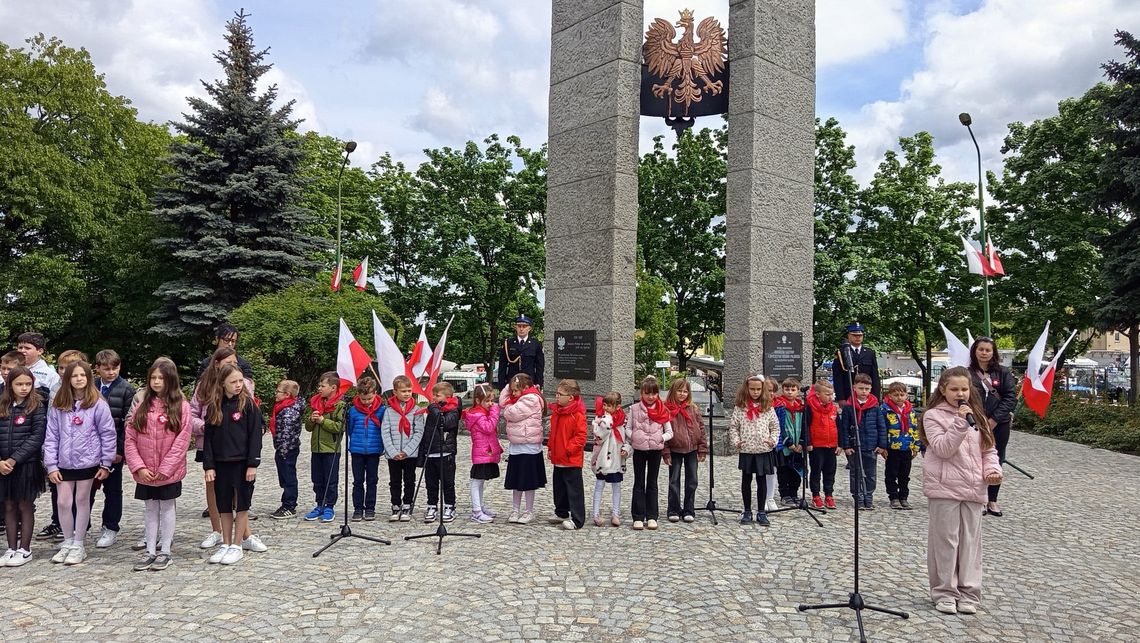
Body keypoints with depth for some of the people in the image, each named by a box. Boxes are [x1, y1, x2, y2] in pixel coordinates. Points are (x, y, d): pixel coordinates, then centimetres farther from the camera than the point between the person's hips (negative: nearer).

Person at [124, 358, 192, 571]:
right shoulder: (142, 407, 3)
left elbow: (182, 441, -12)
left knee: (167, 509, 8)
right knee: (149, 509, 13)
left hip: (169, 472, -3)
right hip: (145, 473, 4)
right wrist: (138, 467, -10)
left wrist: (165, 469, -14)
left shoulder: (181, 407, -8)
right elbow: (129, 439, 0)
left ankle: (165, 552, 18)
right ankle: (150, 551, 23)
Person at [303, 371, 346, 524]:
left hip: (331, 448, -6)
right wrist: (312, 420, -7)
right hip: (316, 448, 6)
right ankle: (319, 505, 23)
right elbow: (308, 427, 15)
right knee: (317, 480, 13)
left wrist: (322, 420, -18)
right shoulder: (315, 403, 10)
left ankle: (330, 507, 12)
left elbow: (340, 427, -20)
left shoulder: (340, 405, -10)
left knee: (331, 480, 3)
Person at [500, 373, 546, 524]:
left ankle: (529, 512, 13)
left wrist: (507, 410, 1)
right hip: (515, 446, 9)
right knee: (515, 480, 13)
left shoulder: (531, 399, -17)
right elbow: (503, 402, 19)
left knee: (528, 481, 2)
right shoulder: (521, 398, 14)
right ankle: (515, 510, 23)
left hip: (529, 446, -9)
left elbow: (512, 413, -21)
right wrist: (508, 388, 8)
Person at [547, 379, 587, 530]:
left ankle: (577, 519, 3)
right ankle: (561, 513, 34)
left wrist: (569, 449, -20)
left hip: (572, 460, -9)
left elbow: (581, 436, -19)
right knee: (559, 487, 19)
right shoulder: (556, 411, 9)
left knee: (574, 489, -2)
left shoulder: (578, 415, -17)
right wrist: (550, 448, 13)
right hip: (558, 458, 9)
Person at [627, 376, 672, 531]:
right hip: (639, 450, -1)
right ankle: (638, 517, 7)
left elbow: (670, 432, 4)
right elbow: (628, 429, 1)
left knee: (652, 483, 9)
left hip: (656, 450, 1)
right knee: (639, 483, 4)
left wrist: (661, 438, -12)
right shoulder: (634, 409, -1)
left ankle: (652, 517, 14)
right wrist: (634, 438, -15)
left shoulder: (662, 410, 1)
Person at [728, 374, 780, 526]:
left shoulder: (768, 407, 2)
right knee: (746, 481, 9)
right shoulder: (740, 407, 0)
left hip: (763, 450, 0)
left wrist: (773, 440, -7)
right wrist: (736, 441, -9)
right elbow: (733, 426, 3)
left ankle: (761, 512, 16)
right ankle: (747, 511, 19)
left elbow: (775, 427, 7)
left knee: (762, 480, 6)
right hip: (746, 450, 0)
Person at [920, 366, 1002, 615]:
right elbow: (942, 449, -15)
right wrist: (960, 422, -22)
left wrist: (992, 468, -2)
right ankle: (944, 593, 11)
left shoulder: (977, 416, 13)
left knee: (971, 541, 8)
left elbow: (988, 449, 17)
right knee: (946, 541, 1)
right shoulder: (934, 415, -4)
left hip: (973, 489, 5)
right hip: (944, 489, -5)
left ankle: (969, 593, 17)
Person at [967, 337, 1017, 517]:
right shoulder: (968, 373, 0)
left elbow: (1011, 397, -2)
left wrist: (994, 420, -10)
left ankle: (993, 501, 18)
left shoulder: (1003, 372, 4)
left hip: (999, 424, 2)